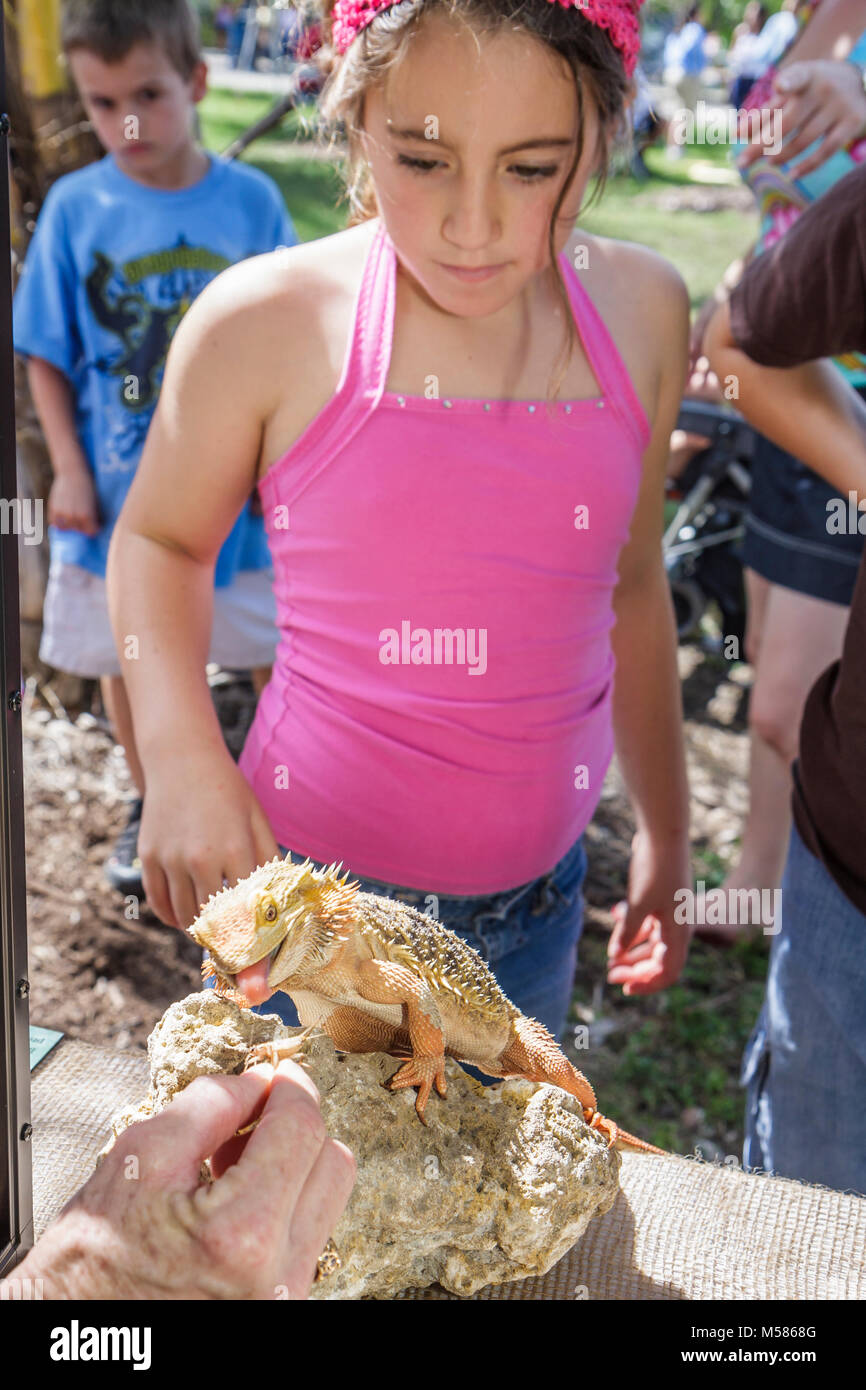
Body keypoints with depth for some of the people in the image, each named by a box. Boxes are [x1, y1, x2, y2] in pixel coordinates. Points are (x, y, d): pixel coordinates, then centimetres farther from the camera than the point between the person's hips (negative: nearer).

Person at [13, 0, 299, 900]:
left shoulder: (250, 201, -9)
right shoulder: (74, 207, -8)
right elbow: (47, 354, -2)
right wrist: (69, 470, -9)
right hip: (116, 494, 1)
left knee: (277, 650, 13)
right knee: (124, 657, 16)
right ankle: (151, 804, 39)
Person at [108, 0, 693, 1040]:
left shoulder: (640, 312, -4)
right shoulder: (266, 323, -15)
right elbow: (160, 537, 1)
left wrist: (666, 836, 15)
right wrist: (182, 760, -15)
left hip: (538, 901, 4)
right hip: (310, 888, -3)